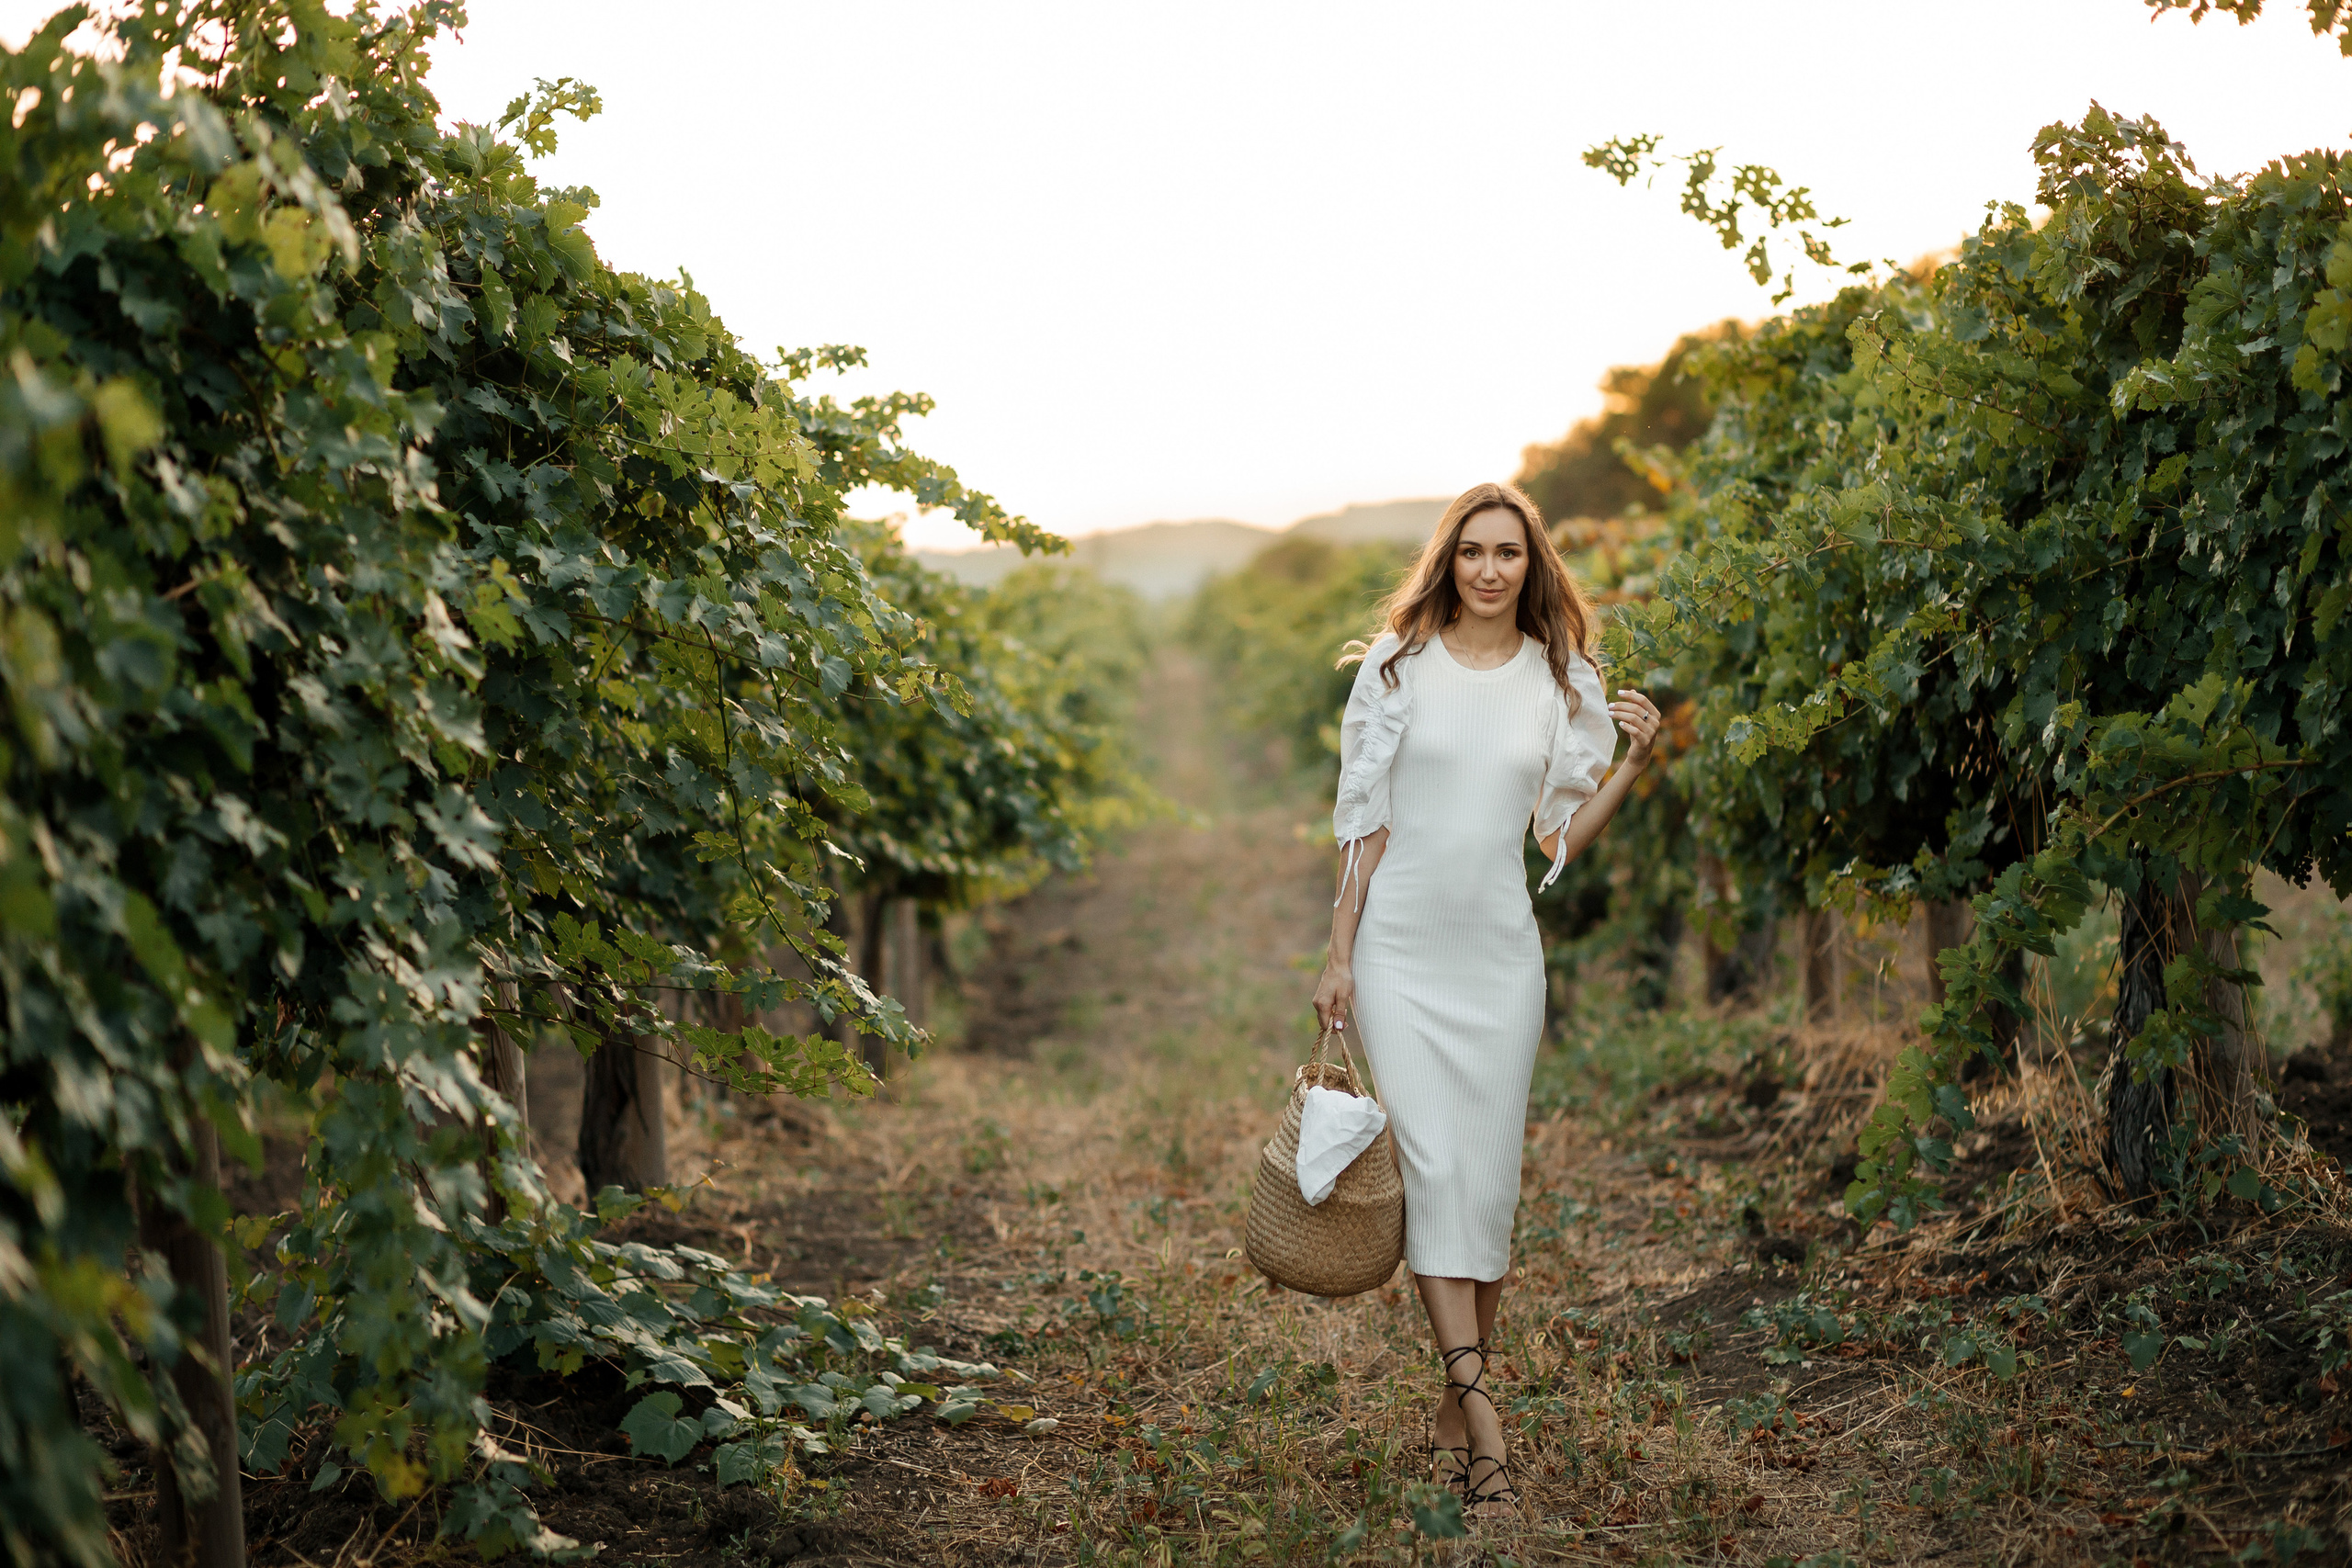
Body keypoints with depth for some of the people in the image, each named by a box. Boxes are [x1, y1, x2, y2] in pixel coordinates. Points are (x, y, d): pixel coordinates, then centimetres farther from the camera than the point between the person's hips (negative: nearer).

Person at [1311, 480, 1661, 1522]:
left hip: (1501, 954, 2)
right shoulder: (1399, 667, 2)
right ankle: (1483, 1415, -14)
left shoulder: (1563, 681, 7)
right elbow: (1365, 821, 2)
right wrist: (1338, 957, -1)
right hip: (1401, 949, -2)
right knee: (1432, 1163, -12)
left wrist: (1634, 763, -6)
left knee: (1489, 1179, 1)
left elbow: (1564, 838, 9)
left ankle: (1453, 1411, 13)